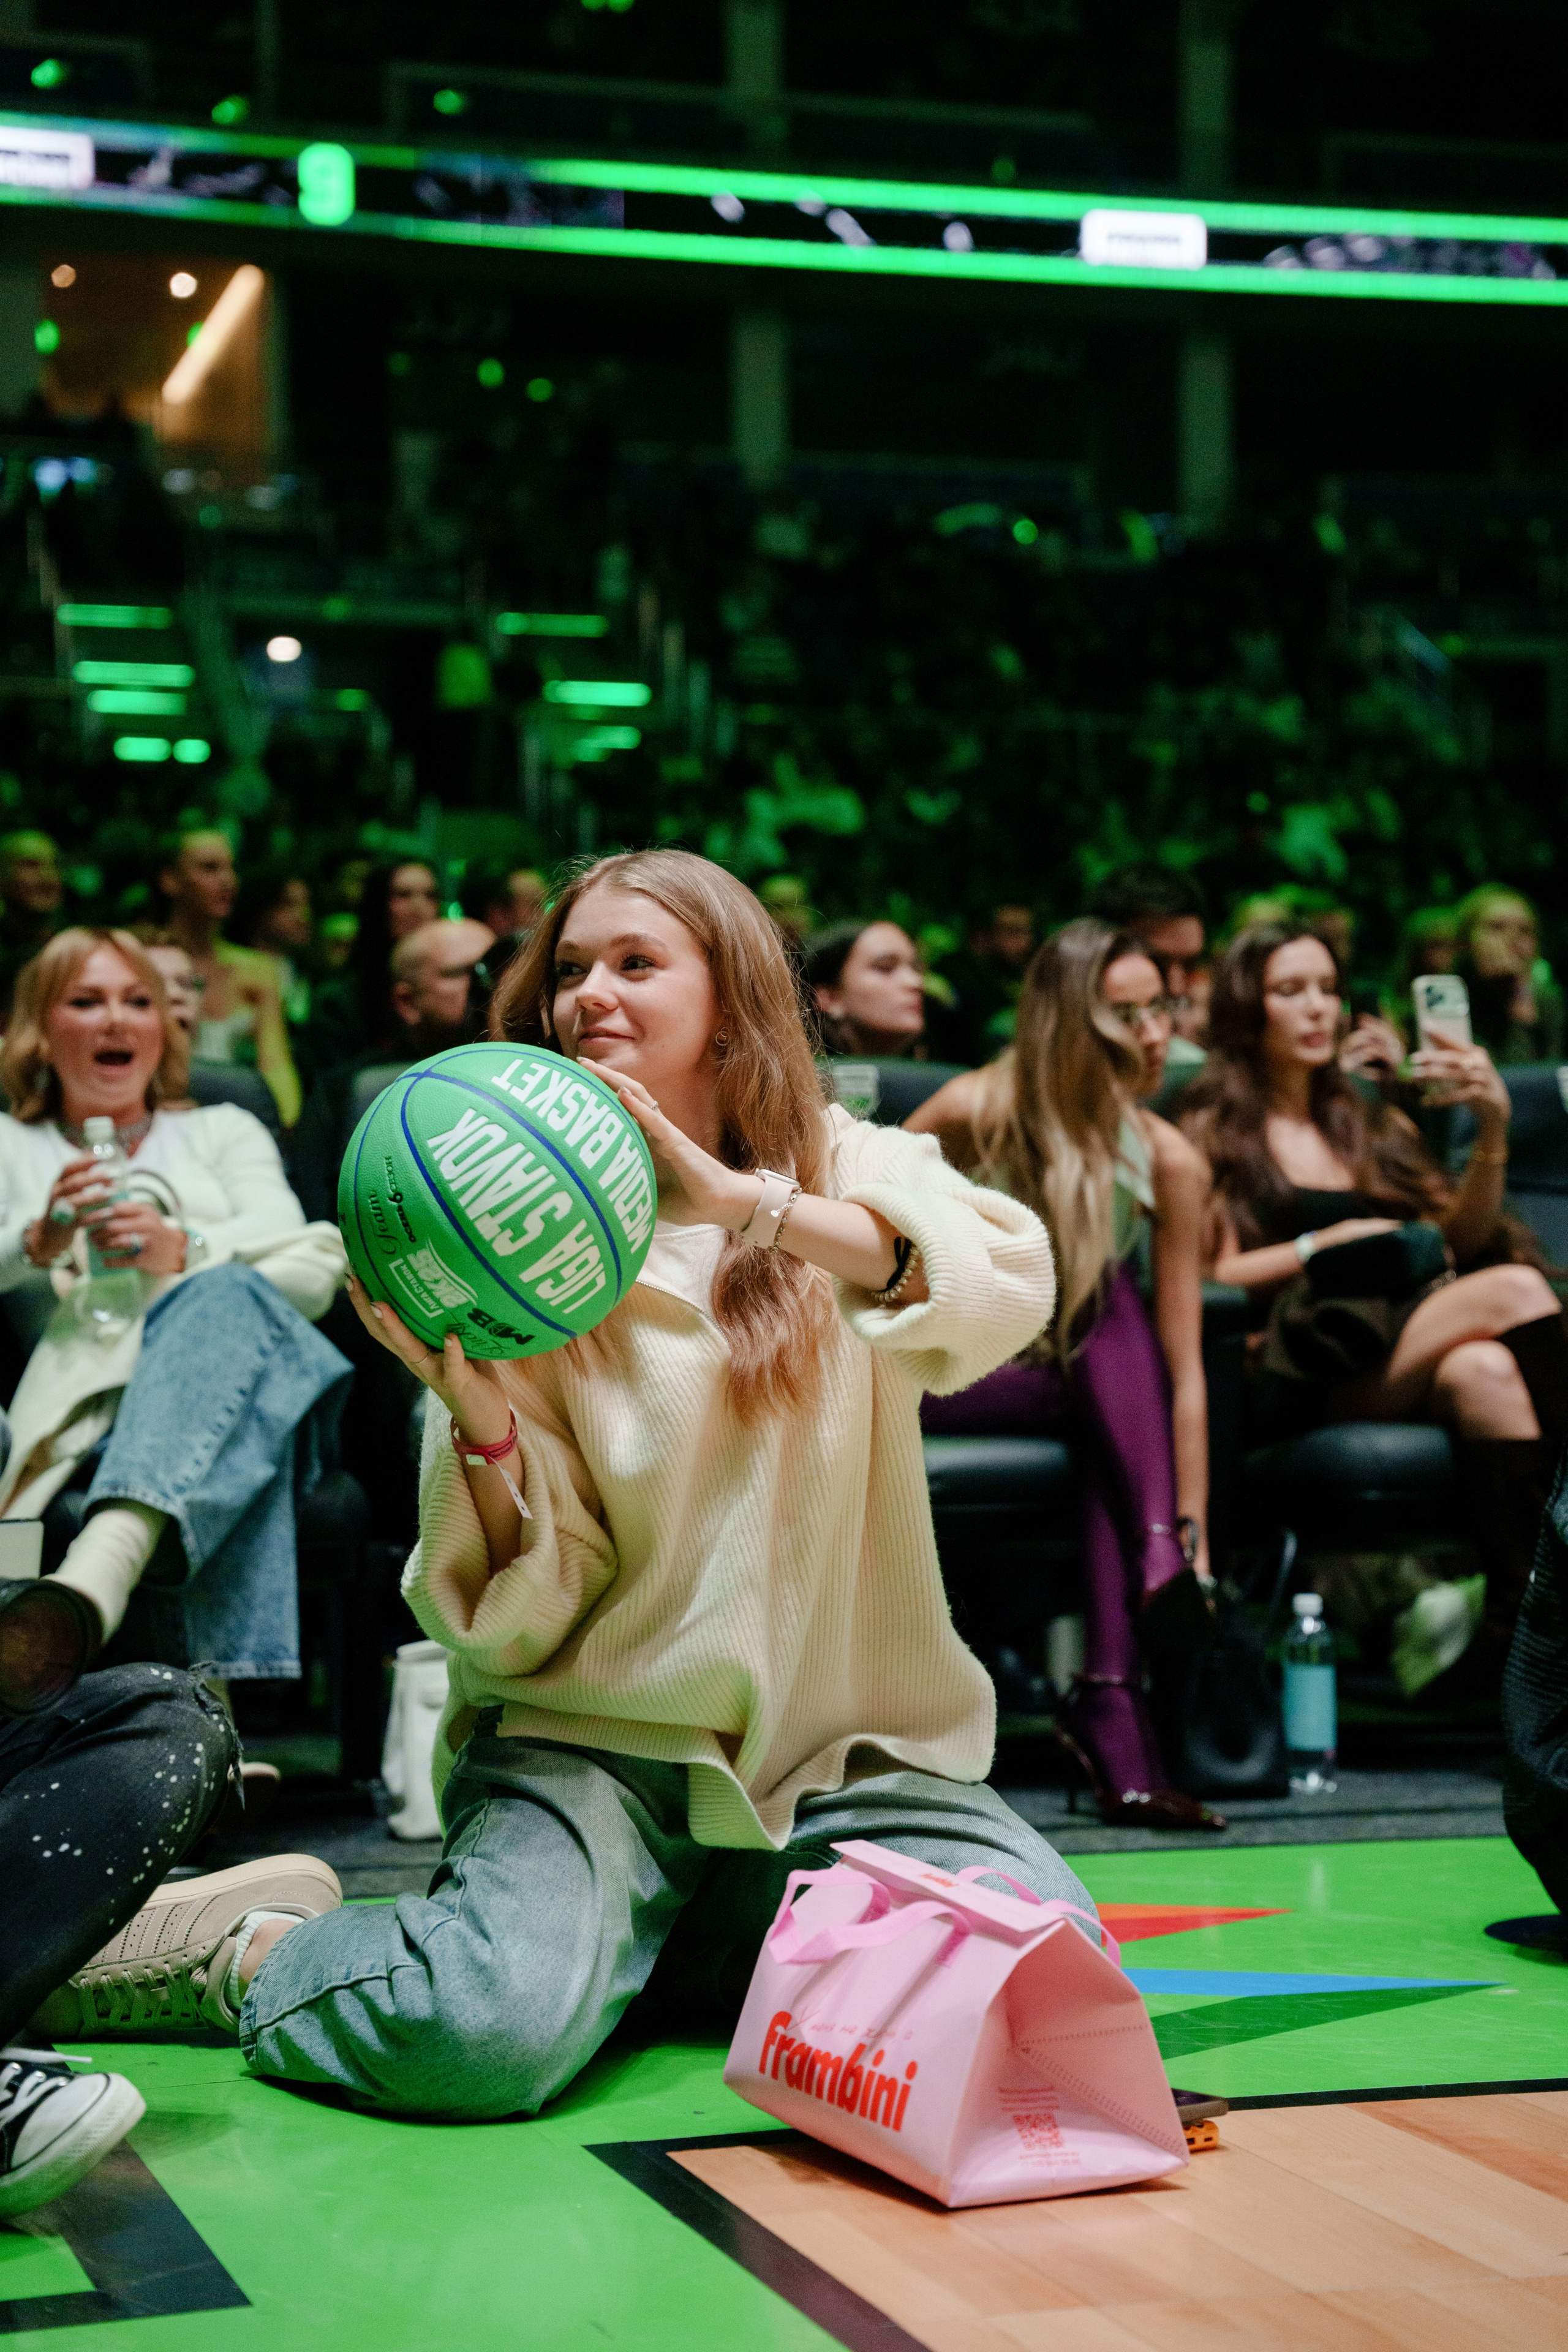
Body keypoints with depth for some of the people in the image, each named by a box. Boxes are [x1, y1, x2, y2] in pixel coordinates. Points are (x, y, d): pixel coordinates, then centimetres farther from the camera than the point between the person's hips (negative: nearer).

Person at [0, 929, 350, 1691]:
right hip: (88, 1397, 1)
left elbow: (314, 1270, 11)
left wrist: (187, 1251, -10)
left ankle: (101, 1564, -66)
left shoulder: (223, 1132, 32)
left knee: (228, 1299, -40)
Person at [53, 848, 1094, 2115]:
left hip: (846, 1744, 2)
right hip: (599, 1731, -2)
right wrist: (474, 1412, -23)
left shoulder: (853, 1171, 3)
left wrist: (745, 1202, -34)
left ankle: (703, 1938, 5)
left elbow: (1012, 1284, -23)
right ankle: (234, 1953, 3)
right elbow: (526, 1617, -4)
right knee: (490, 2031, -30)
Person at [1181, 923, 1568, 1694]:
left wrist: (1492, 1130, 6)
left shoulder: (1371, 1123, 29)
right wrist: (1327, 1243, -9)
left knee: (1485, 1370, -34)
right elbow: (1216, 1277, -1)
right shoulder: (1213, 1132, 12)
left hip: (1404, 1365, 5)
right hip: (1303, 1378, -5)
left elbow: (1461, 1238, 19)